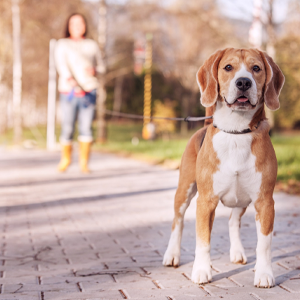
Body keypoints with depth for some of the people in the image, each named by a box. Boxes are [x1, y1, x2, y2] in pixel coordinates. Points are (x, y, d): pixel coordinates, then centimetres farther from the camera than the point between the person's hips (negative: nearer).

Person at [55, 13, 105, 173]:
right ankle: (65, 158, 22)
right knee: (67, 129, -1)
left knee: (86, 127, -7)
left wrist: (94, 70, -3)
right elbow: (61, 64, -9)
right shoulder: (62, 44, 7)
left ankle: (84, 162, 1)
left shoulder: (92, 45, 16)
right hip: (68, 92, -2)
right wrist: (71, 82, -26)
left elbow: (101, 65, 22)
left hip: (89, 92, 2)